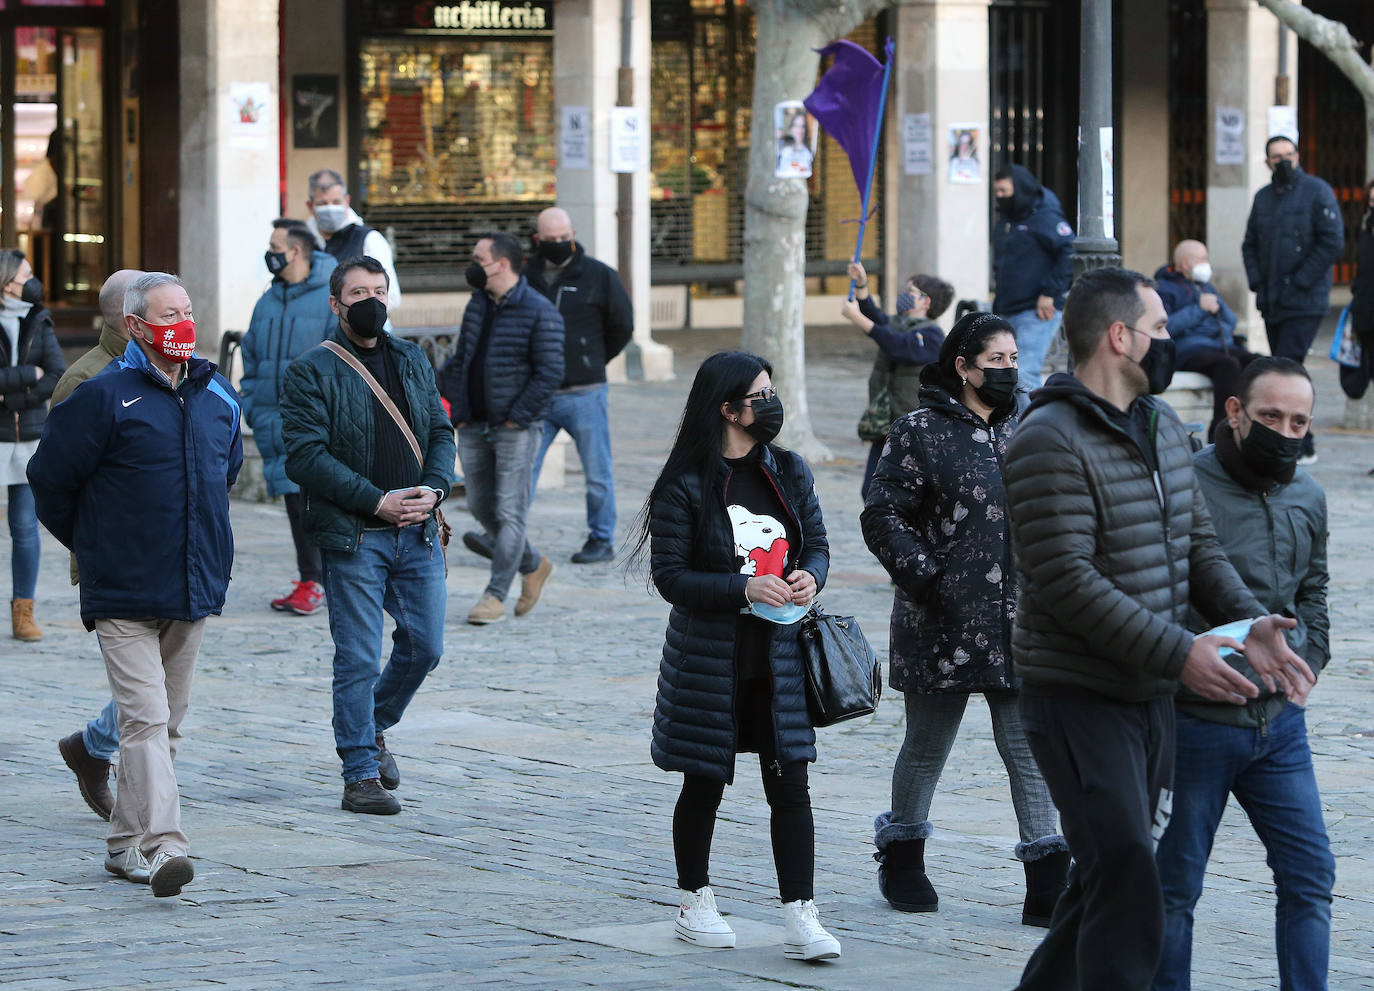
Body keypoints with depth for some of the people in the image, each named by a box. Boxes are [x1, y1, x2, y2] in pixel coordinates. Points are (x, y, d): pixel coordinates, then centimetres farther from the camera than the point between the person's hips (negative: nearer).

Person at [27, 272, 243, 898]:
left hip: (195, 588, 7)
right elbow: (50, 476, -4)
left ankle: (126, 843, 23)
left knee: (167, 721, 12)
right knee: (146, 719, -15)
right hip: (125, 596, -6)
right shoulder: (105, 398, -11)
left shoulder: (218, 396, 9)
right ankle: (162, 848, -22)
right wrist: (91, 546, 7)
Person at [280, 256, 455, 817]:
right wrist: (377, 501, -18)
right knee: (358, 660, -4)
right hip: (352, 536, -5)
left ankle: (373, 729, 34)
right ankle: (360, 775, 4)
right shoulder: (311, 372, -5)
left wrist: (433, 490, -7)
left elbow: (439, 433, 14)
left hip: (417, 534, 6)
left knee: (425, 646, 9)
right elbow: (304, 456, -13)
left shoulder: (412, 361, 14)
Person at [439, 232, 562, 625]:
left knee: (509, 512, -5)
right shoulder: (478, 304, 11)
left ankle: (495, 596, -2)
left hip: (515, 429, -8)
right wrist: (458, 411, 7)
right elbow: (459, 361, 17)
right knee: (481, 508, 11)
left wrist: (517, 418, -15)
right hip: (474, 427, 8)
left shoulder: (539, 313, -11)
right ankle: (534, 566, 30)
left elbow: (549, 373, -14)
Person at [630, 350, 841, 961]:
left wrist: (810, 577, -9)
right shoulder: (684, 486, -9)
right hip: (708, 654, -3)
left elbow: (816, 543, 15)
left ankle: (800, 920, -5)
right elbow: (670, 575, -12)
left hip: (778, 655, 3)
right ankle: (694, 902, 28)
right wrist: (744, 588, -24)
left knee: (790, 783, -4)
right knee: (704, 784, 9)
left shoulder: (789, 473, 6)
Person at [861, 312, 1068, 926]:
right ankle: (902, 862, 29)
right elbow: (883, 518, -7)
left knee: (1029, 748, -3)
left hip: (1019, 623, 4)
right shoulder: (921, 433, -5)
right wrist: (929, 580, -15)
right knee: (927, 746, 9)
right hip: (943, 623, -4)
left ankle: (1047, 883, -5)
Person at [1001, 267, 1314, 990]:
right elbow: (1067, 582, -23)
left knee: (1106, 882, 16)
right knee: (1129, 895, -14)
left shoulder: (1162, 428, 12)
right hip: (1078, 700, -9)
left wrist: (1248, 622, -4)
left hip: (1151, 696, 9)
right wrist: (1177, 653, -26)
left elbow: (1197, 545, 15)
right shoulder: (1050, 442, -16)